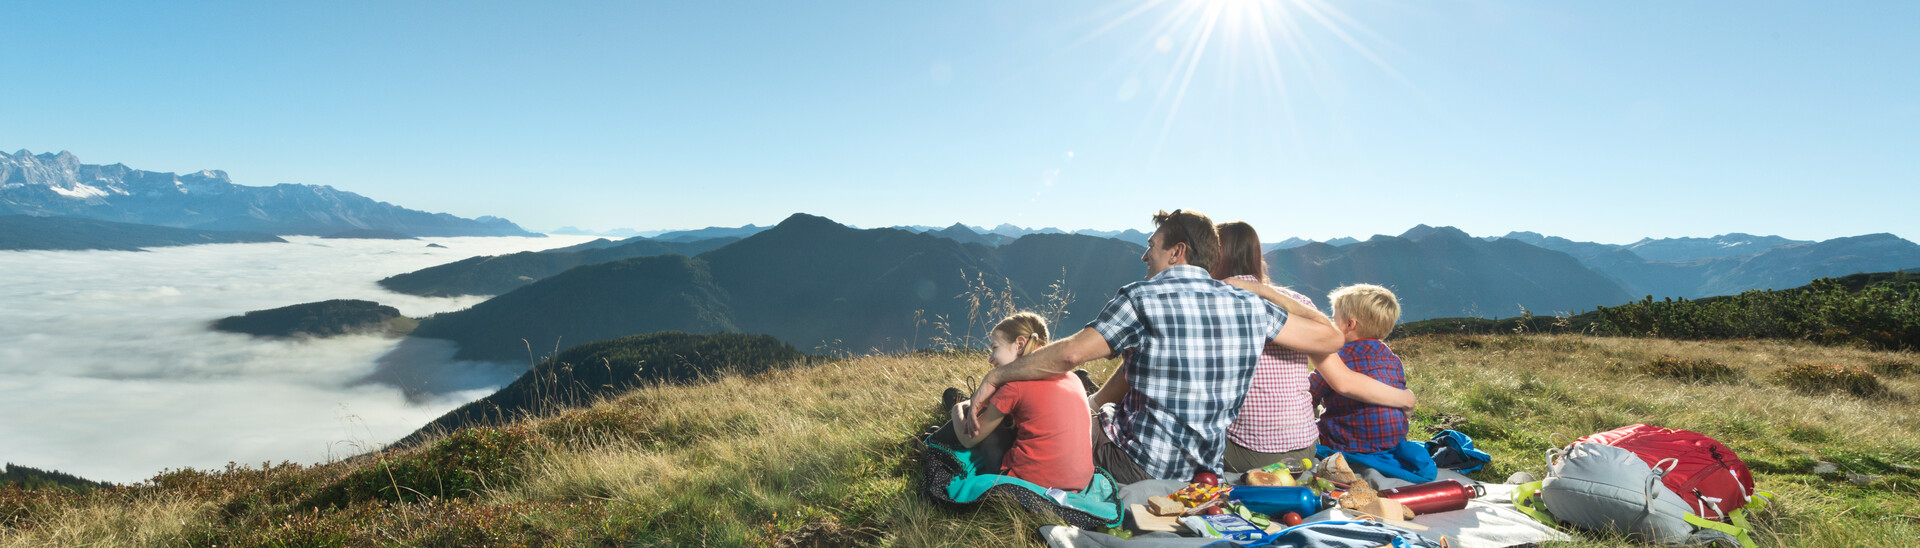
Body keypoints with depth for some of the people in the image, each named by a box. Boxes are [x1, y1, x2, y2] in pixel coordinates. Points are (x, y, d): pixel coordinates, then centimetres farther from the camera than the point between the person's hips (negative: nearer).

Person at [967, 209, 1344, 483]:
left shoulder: (1143, 299, -16)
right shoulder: (1249, 306, -2)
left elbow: (1069, 354, -22)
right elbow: (1329, 338, 5)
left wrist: (996, 376, -12)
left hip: (1141, 468, -6)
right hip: (1205, 468, 6)